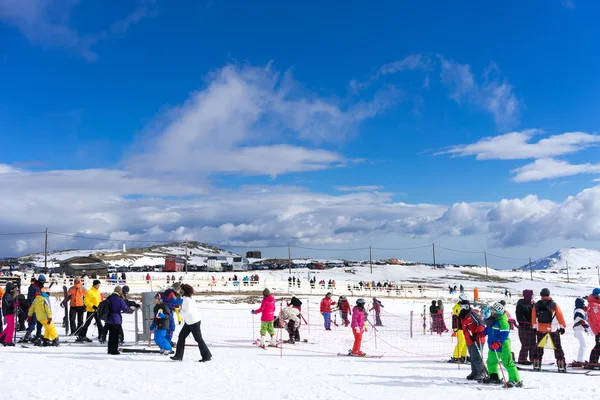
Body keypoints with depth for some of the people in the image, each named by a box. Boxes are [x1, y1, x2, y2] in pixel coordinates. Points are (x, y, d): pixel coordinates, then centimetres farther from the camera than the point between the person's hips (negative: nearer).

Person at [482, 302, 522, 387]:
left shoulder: (503, 322, -22)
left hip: (502, 346, -10)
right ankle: (494, 377, 38)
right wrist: (482, 333, 13)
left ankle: (516, 381, -3)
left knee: (508, 363, -8)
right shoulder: (492, 320, 7)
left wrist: (498, 343, -33)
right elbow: (488, 328, 24)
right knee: (491, 361, 22)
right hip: (493, 346, 10)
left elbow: (504, 335, -26)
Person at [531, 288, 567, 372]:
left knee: (539, 347, 13)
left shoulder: (536, 305, -1)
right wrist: (563, 327, 10)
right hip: (553, 330, -2)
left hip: (540, 330, 2)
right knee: (558, 347, 6)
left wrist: (534, 327, 16)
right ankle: (561, 365, 3)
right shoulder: (554, 305, -8)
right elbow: (560, 316, -2)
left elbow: (533, 317, 4)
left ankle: (537, 364, 11)